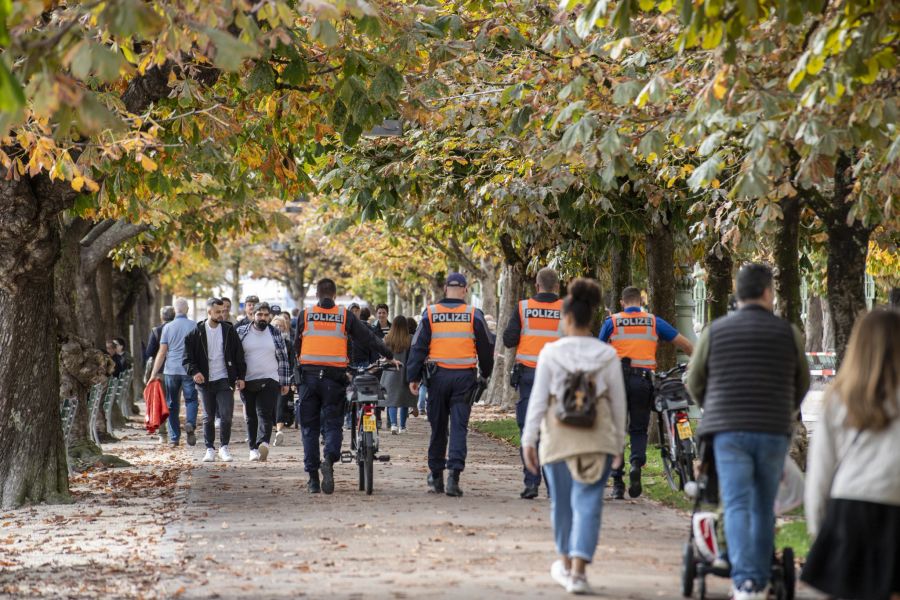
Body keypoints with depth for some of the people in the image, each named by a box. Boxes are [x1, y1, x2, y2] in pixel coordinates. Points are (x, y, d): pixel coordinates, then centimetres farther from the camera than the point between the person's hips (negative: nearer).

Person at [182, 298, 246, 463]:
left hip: (224, 380, 0)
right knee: (208, 417, 7)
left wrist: (240, 376, 3)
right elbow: (188, 357, 1)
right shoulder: (196, 333, 0)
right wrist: (194, 372, -16)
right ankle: (210, 449, 15)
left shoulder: (229, 330, 4)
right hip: (205, 381, 0)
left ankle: (224, 447, 6)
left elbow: (239, 355, 8)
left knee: (226, 415, -8)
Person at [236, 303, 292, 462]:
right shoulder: (241, 332, 5)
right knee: (251, 417, 5)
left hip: (270, 381, -1)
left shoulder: (276, 334, 7)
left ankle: (263, 443, -31)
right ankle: (253, 448, 10)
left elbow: (283, 359, 11)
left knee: (265, 414, -15)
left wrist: (285, 383, 8)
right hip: (247, 382, 1)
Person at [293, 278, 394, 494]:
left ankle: (313, 477, 6)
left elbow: (296, 346, 11)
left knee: (310, 427, 8)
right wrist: (390, 356, 14)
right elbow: (368, 338, 6)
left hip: (309, 375, 1)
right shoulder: (345, 315, 3)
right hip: (334, 377, -1)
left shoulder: (305, 315, 5)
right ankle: (330, 458, -24)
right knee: (332, 423, 6)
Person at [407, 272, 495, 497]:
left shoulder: (430, 314, 1)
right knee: (459, 426, -1)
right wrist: (485, 373, 22)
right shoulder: (474, 315, 0)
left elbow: (418, 347, 1)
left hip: (438, 376, 1)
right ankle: (454, 474, -12)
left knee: (438, 426, 11)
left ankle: (436, 475, 21)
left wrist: (413, 377, 4)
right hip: (464, 377, -1)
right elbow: (486, 348, 8)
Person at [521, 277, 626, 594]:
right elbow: (618, 402, 4)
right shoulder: (608, 356, 1)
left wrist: (528, 439, -2)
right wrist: (618, 441, 14)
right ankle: (578, 571, -15)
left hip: (559, 437, 0)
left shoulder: (551, 352, -4)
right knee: (588, 503, -2)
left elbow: (538, 399, -6)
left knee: (562, 502, 16)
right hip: (598, 437, 0)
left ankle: (566, 565, 34)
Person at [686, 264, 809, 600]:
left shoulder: (715, 332, 3)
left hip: (729, 431, -1)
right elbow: (802, 384, 15)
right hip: (774, 433, 1)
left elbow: (694, 381, 12)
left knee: (737, 506, -4)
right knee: (764, 508, 11)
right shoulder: (788, 333, 4)